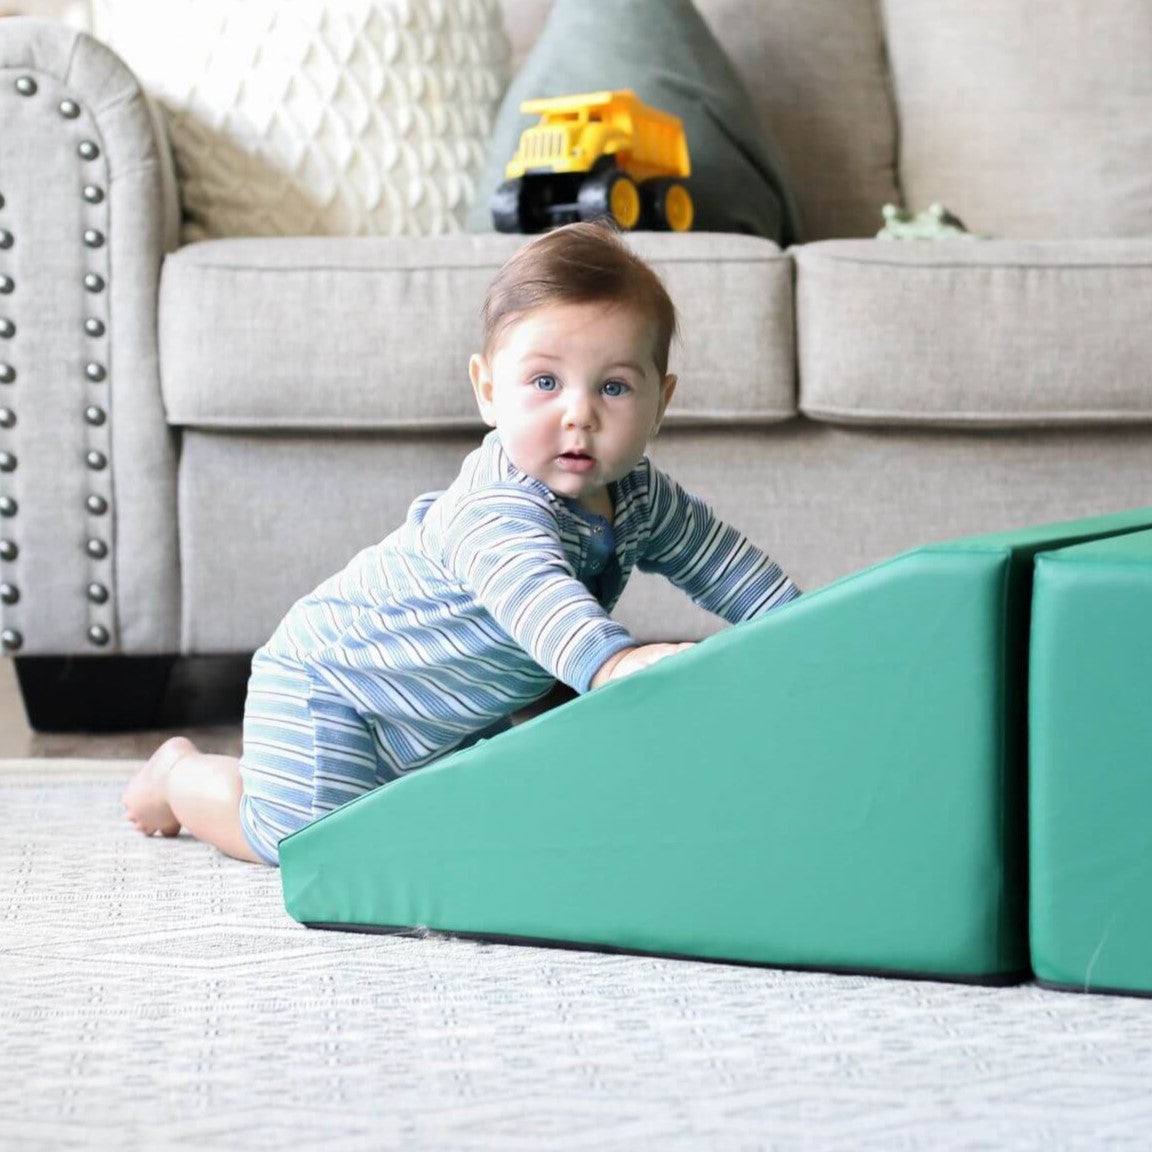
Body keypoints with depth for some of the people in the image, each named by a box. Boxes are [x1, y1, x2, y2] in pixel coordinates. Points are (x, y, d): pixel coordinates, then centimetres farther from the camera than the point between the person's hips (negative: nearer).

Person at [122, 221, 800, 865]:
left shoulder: (640, 495, -9)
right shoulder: (496, 510, -38)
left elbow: (719, 560, 7)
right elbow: (531, 592, -58)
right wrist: (611, 661, -74)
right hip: (328, 676, -8)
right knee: (305, 832, -17)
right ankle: (181, 774, 13)